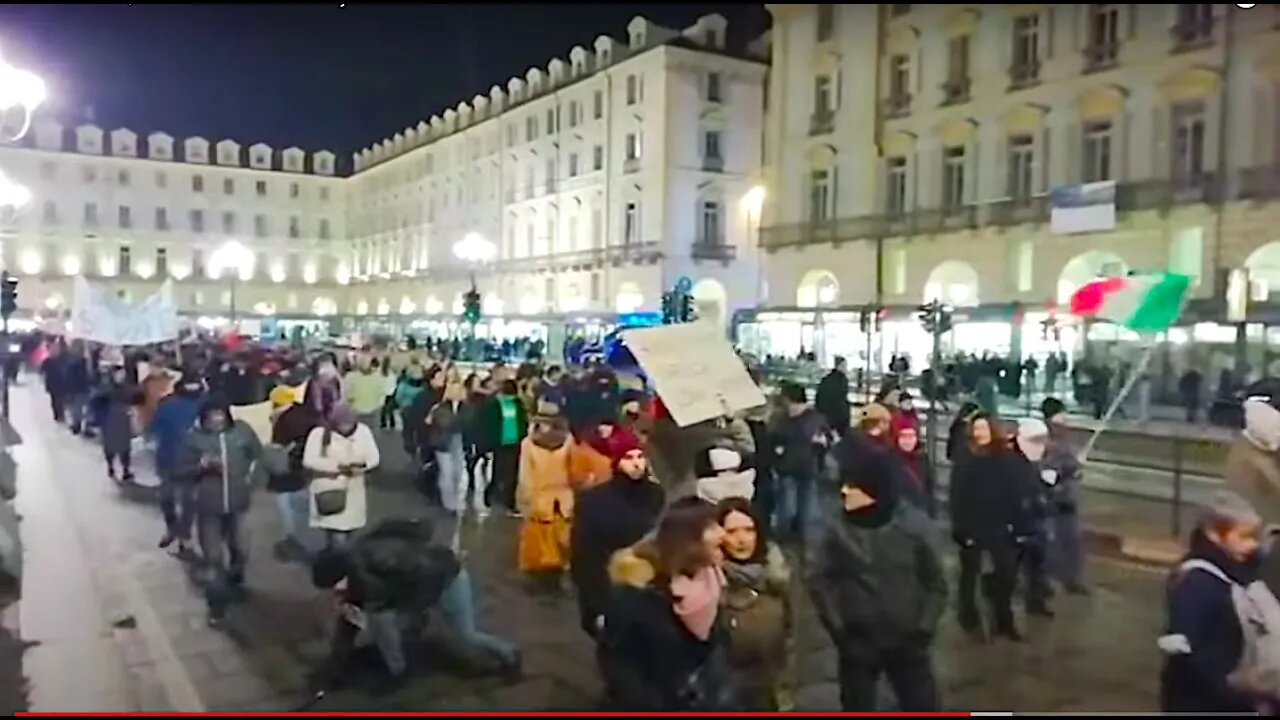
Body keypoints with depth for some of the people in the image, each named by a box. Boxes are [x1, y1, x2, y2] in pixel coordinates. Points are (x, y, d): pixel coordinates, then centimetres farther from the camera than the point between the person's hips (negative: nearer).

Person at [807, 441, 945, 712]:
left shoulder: (914, 524, -10)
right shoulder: (838, 529, -12)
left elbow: (935, 581, 0)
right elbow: (816, 578, -3)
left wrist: (925, 627, -5)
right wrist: (838, 626, -6)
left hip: (907, 641, 0)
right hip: (858, 642, 0)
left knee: (923, 708, 12)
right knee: (857, 709, 13)